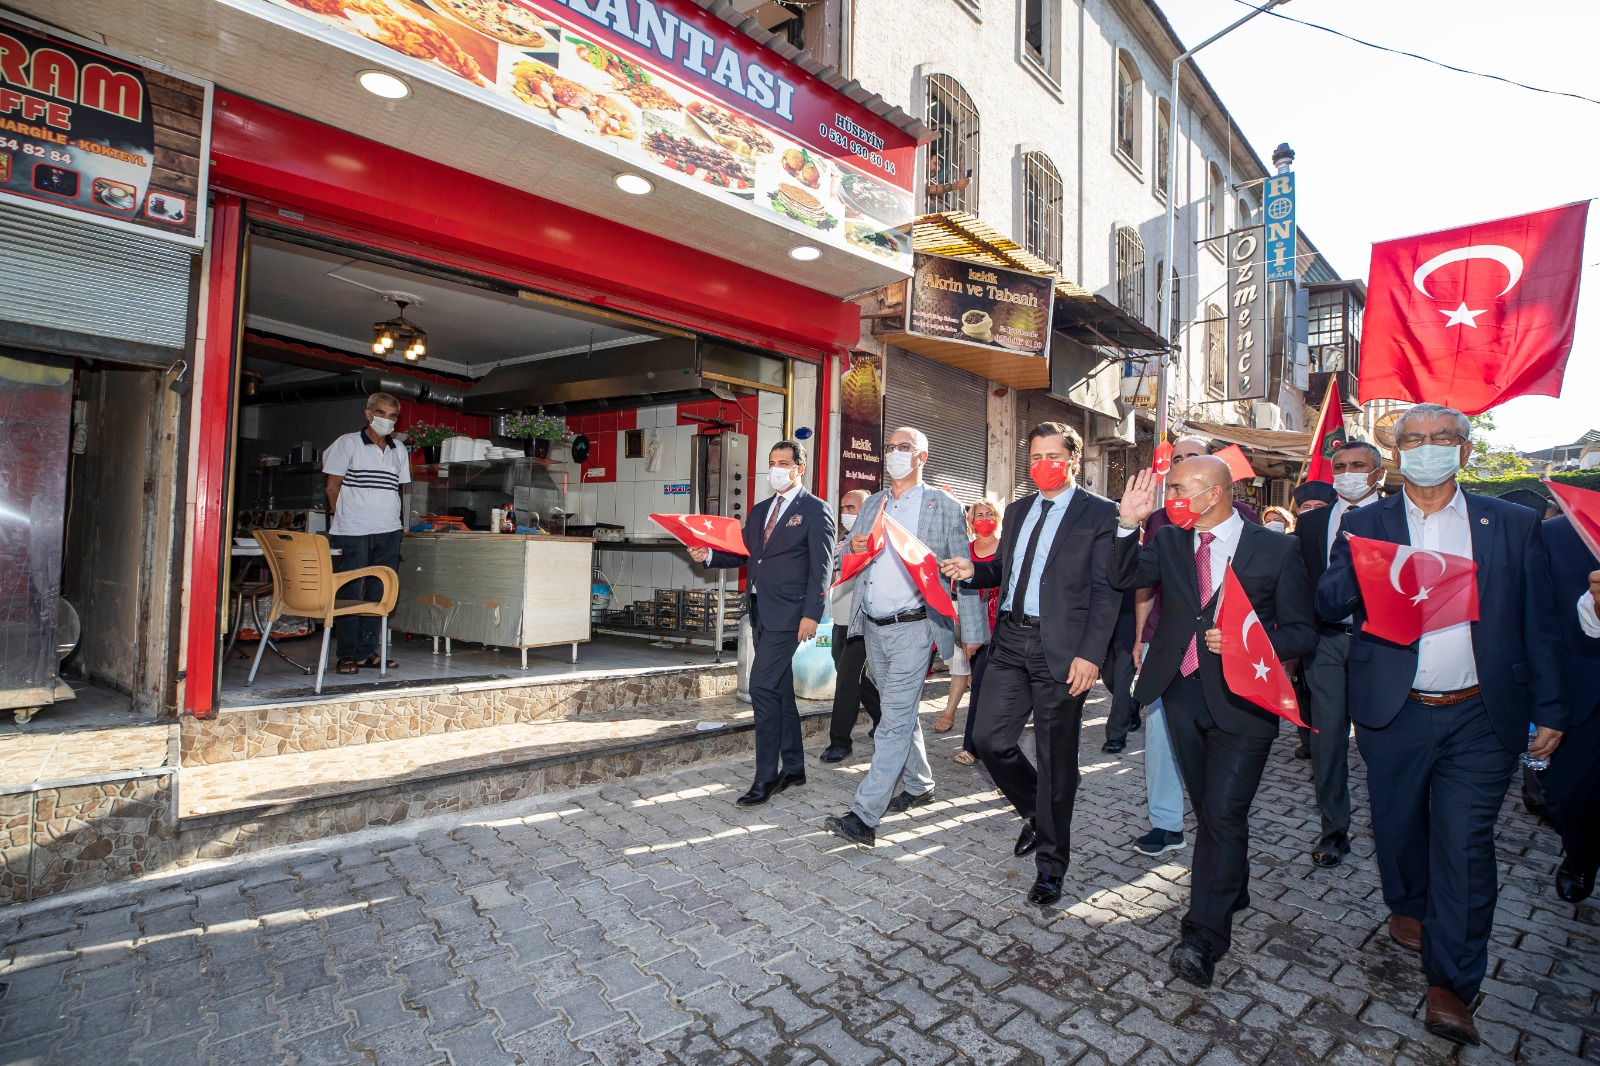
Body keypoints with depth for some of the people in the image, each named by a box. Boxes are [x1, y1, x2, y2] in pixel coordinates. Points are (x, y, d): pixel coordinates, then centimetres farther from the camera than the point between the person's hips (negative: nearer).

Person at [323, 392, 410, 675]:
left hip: (389, 532, 5)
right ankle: (347, 655, 7)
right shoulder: (348, 443, 2)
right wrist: (342, 519, 0)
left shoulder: (399, 450, 15)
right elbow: (332, 486, 2)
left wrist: (397, 520, 10)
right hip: (352, 534, -4)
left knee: (379, 594, 6)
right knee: (350, 594, -1)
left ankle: (366, 652, 14)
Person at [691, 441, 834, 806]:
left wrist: (811, 614, -17)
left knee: (763, 686, -12)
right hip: (761, 611, 8)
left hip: (788, 613, -8)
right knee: (780, 690, 13)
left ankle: (767, 777, -1)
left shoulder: (815, 510, -6)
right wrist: (709, 555, -3)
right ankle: (793, 768, 26)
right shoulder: (759, 510, 16)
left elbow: (821, 567, -11)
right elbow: (743, 554, 15)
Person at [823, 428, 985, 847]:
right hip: (873, 627, 6)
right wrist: (853, 547, -9)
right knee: (901, 713, 18)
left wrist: (972, 630, -8)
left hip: (913, 626, -6)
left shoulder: (943, 505, -2)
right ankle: (919, 785, 36)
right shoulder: (871, 504, 15)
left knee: (895, 720, -8)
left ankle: (864, 816, -7)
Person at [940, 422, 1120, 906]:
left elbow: (1106, 590, -9)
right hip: (1010, 640, 6)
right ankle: (1037, 814, 35)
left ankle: (1050, 865, 24)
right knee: (990, 740, 6)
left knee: (1055, 758, 5)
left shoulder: (1100, 513, -4)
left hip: (1060, 648, -6)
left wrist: (1090, 654, -17)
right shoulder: (1018, 510, 16)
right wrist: (973, 570, 1)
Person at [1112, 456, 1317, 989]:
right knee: (1207, 808, 17)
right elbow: (1124, 577, -4)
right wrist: (1130, 521, -16)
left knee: (1223, 812, -8)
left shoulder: (1276, 549, -6)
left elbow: (1302, 632, -4)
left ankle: (1203, 937, 2)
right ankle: (1232, 890, 41)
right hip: (1183, 691, 4)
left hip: (1242, 697, -4)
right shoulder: (1171, 540, 5)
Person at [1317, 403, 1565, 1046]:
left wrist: (1549, 710, 4)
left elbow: (1539, 625, 6)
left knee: (1465, 841, -1)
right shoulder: (1365, 526, 2)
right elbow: (1328, 606, -7)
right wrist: (1364, 573, -28)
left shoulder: (1513, 525, 4)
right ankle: (1409, 907, 42)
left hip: (1479, 716, 0)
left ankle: (1450, 984, 11)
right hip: (1393, 713, 1)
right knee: (1397, 824, 14)